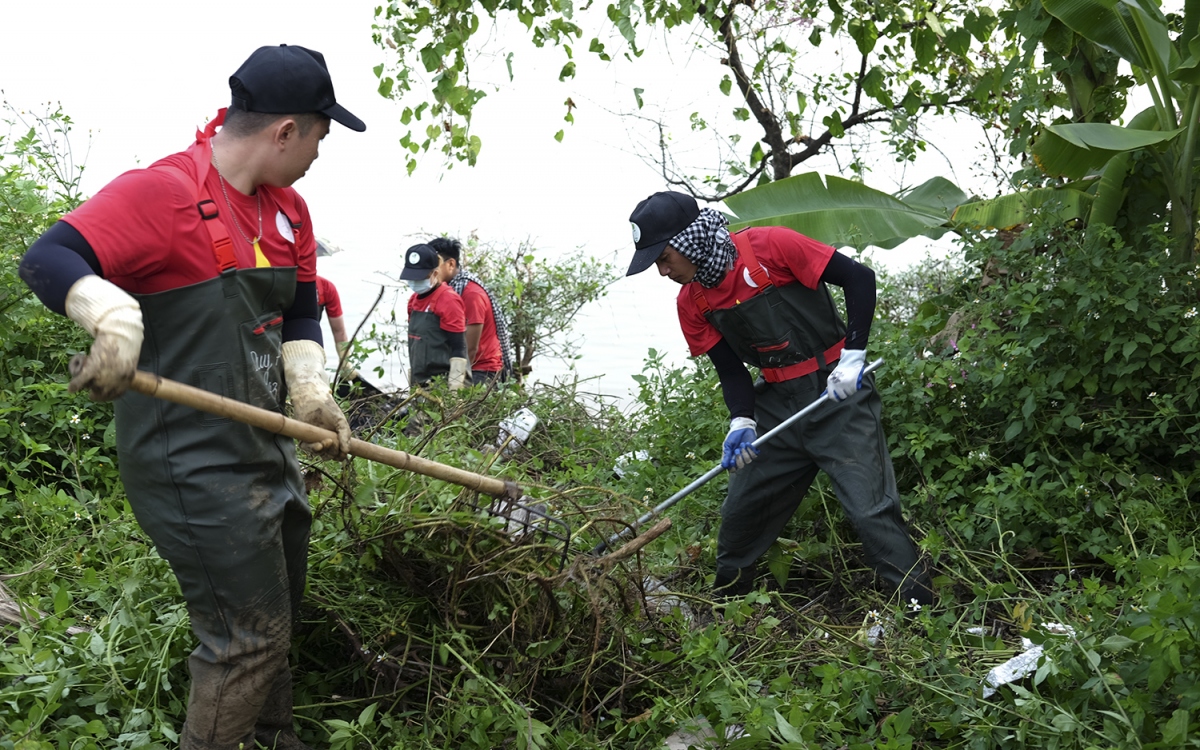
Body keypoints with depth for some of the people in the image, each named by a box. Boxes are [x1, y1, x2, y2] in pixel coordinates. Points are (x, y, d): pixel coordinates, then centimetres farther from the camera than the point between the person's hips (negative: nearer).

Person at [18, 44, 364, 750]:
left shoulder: (288, 209, 10)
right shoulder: (163, 190, -17)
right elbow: (48, 259, -23)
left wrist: (312, 394, 1)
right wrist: (114, 314, -41)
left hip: (266, 447, 9)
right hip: (194, 467, -9)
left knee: (280, 608, 23)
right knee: (251, 637, -5)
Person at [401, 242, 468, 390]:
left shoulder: (449, 300, -12)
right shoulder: (414, 300, 13)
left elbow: (458, 348, -15)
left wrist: (454, 389, -19)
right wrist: (412, 378, 19)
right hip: (419, 384, 8)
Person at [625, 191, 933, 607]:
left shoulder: (770, 245, -18)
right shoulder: (691, 303, 0)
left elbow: (859, 277, -13)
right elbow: (731, 370, 5)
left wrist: (853, 357, -17)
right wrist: (742, 423, -13)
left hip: (836, 390, -6)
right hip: (777, 401, 6)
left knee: (871, 507, -11)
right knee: (741, 510, 9)